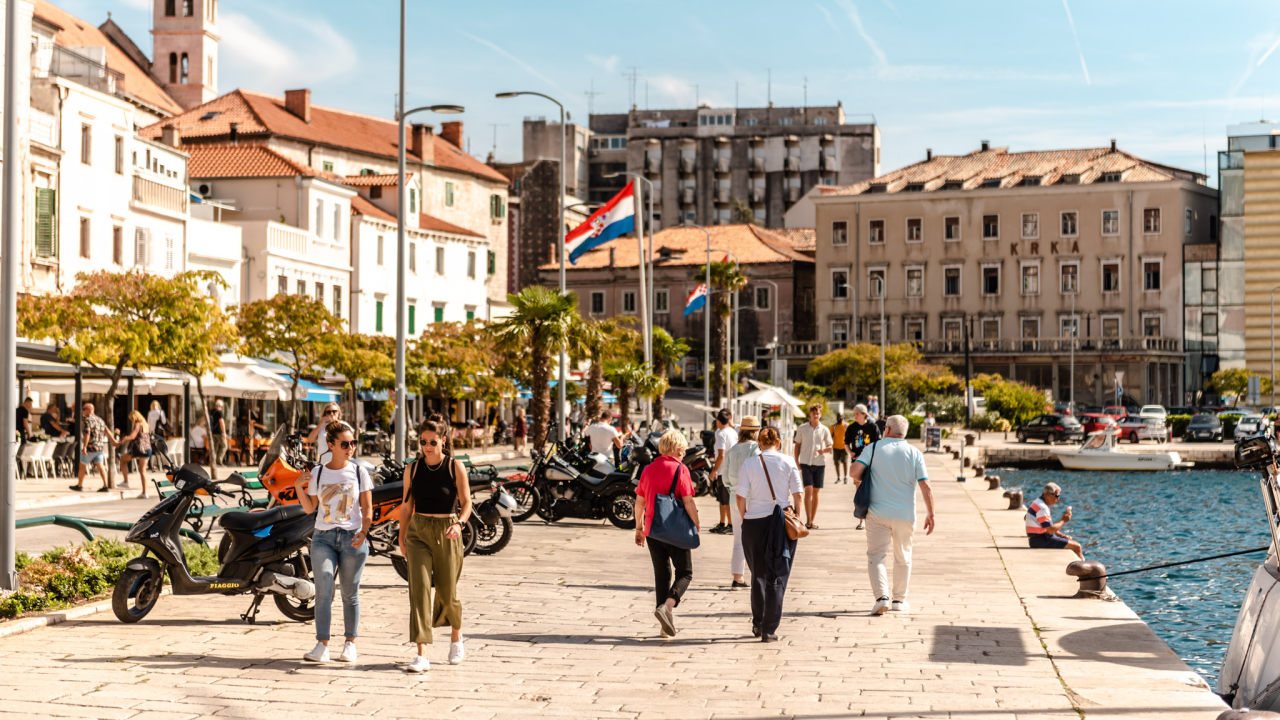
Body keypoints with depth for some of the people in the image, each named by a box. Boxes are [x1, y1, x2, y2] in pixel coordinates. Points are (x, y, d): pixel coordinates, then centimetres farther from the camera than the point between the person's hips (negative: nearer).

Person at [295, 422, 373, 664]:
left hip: (352, 538, -1)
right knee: (323, 591, -11)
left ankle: (350, 643, 17)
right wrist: (299, 488, -4)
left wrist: (363, 532, -14)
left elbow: (367, 509, 2)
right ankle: (322, 646, -11)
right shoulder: (317, 473, 6)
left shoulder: (359, 473, 2)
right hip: (323, 538, 1)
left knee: (350, 594, 5)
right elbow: (310, 508, 10)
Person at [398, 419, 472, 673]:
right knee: (419, 589, -12)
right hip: (418, 532, 2)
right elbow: (407, 505, 13)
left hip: (447, 534, -1)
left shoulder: (455, 466, -4)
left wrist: (460, 524, -24)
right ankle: (422, 656, -14)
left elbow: (466, 502, -5)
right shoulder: (412, 469, 4)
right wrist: (401, 538, 16)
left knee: (447, 592, 8)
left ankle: (456, 637, 39)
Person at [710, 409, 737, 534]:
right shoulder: (734, 432, 8)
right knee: (723, 499, 17)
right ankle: (722, 524, 23)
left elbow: (721, 455, -23)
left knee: (727, 500, -2)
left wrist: (714, 470, -17)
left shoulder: (721, 434, -17)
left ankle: (731, 525, 2)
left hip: (723, 471, -9)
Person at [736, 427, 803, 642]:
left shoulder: (749, 464, -3)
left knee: (758, 575, 16)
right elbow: (797, 495, -1)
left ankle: (758, 623, 26)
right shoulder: (788, 462, -2)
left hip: (754, 523, 1)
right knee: (777, 578, 4)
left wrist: (744, 518, 10)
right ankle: (769, 630, 1)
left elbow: (741, 497, -4)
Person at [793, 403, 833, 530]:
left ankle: (812, 521, 12)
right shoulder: (802, 428, 2)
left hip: (819, 463, 1)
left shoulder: (824, 430, 3)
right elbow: (797, 445, 9)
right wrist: (796, 462, 4)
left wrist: (824, 450, -16)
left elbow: (830, 447, 7)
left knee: (816, 492, 5)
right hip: (806, 463, -1)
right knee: (808, 490, -12)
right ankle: (808, 520, -11)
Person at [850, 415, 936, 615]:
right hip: (905, 514, 2)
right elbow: (926, 487, -4)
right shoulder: (915, 453, 1)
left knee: (876, 556, 3)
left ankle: (882, 596, -14)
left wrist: (862, 480, 12)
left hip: (878, 513, -1)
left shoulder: (875, 447, -1)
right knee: (903, 558, 16)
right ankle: (899, 600, 22)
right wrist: (930, 515, 2)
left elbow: (856, 472, -11)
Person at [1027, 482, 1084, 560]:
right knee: (1077, 547, -10)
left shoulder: (1038, 503, 15)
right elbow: (1051, 530, -24)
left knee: (1074, 543, 16)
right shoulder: (1042, 508, -20)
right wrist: (1063, 521, -11)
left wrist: (1062, 536, 8)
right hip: (1040, 541, -11)